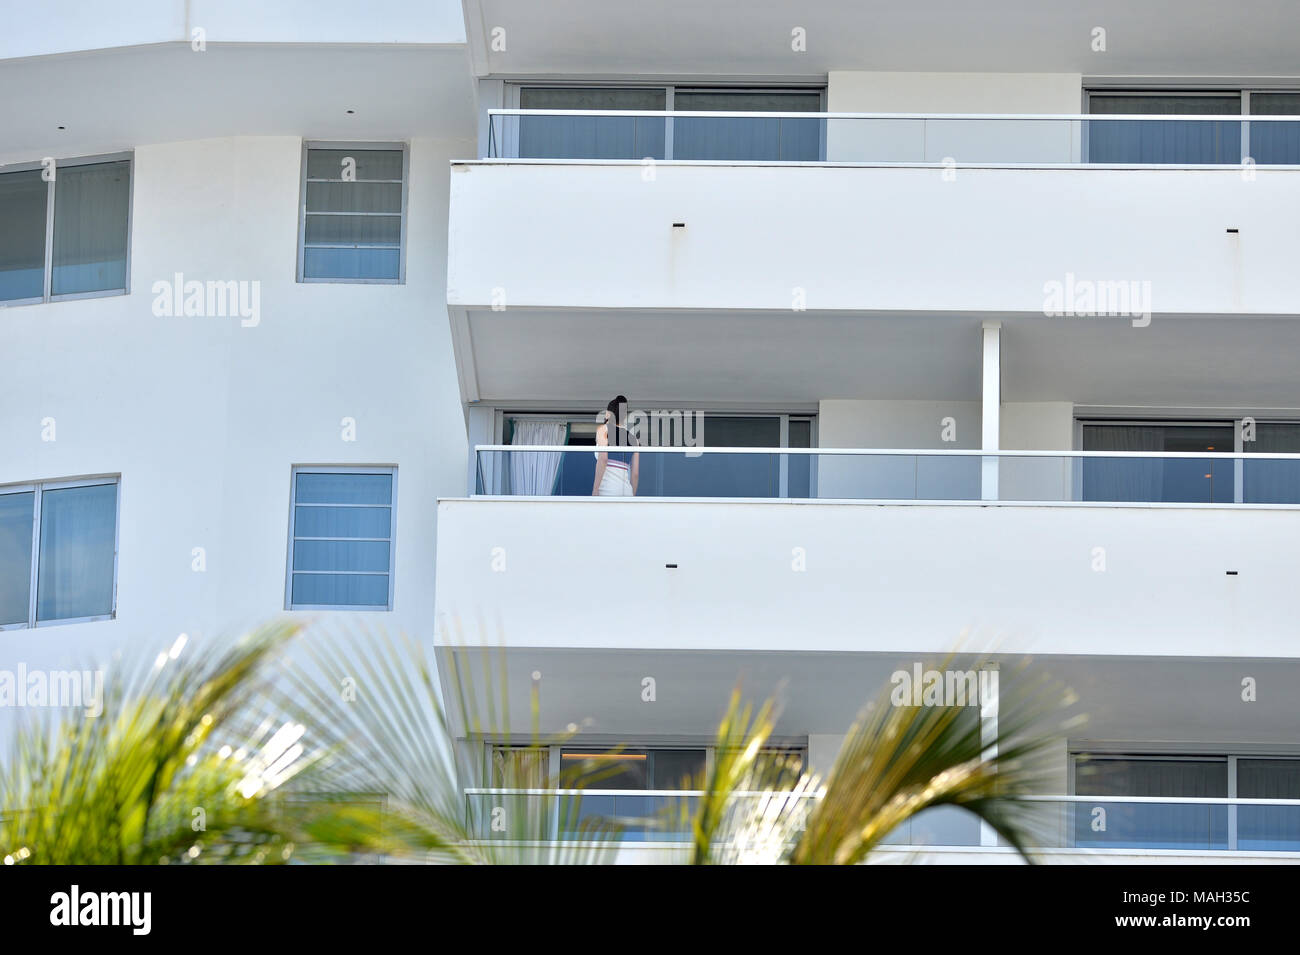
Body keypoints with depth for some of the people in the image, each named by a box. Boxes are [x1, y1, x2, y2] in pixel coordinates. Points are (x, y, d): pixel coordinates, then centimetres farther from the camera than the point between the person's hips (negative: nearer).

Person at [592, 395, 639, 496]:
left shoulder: (603, 429, 5)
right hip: (626, 491, 5)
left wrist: (595, 490, -13)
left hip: (606, 491, -5)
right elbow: (635, 473, 15)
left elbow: (603, 459, -11)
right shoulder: (633, 438, 19)